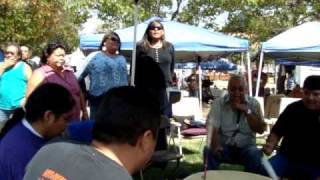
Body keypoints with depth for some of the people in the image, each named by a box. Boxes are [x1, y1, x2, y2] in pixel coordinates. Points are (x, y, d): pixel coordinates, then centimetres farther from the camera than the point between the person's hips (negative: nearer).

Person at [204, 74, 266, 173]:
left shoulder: (253, 104, 1)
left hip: (246, 147, 1)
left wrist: (247, 111, -18)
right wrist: (216, 146, -32)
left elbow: (260, 129, -7)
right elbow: (213, 128, -14)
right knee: (209, 151, -30)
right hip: (224, 147, 0)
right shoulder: (218, 103, -4)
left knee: (256, 155, -30)